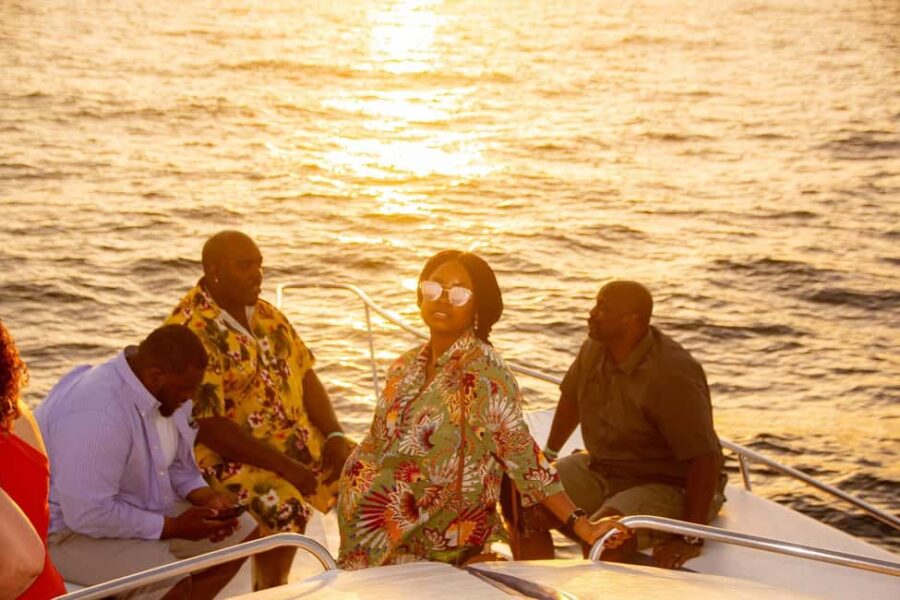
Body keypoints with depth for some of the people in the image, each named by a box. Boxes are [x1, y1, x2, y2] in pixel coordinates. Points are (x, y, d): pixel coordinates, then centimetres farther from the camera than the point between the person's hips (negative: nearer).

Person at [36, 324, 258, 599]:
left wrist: (207, 498, -9)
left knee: (243, 533, 6)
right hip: (71, 528, -9)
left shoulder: (165, 391, -5)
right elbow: (88, 515, -32)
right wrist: (174, 527, -24)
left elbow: (177, 464, 11)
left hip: (136, 509, 9)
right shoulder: (97, 414, -34)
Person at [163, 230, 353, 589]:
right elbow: (207, 426, -22)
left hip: (296, 439, 8)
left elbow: (305, 375, 11)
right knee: (284, 503, -31)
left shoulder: (264, 314, 8)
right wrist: (283, 466, -23)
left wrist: (335, 436, -5)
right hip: (227, 454, -8)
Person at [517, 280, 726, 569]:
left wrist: (692, 539, -31)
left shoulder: (672, 373, -27)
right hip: (600, 469, 8)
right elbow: (571, 397, 19)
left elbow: (705, 458, -29)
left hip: (668, 487, -8)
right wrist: (549, 454, 26)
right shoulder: (593, 350, -3)